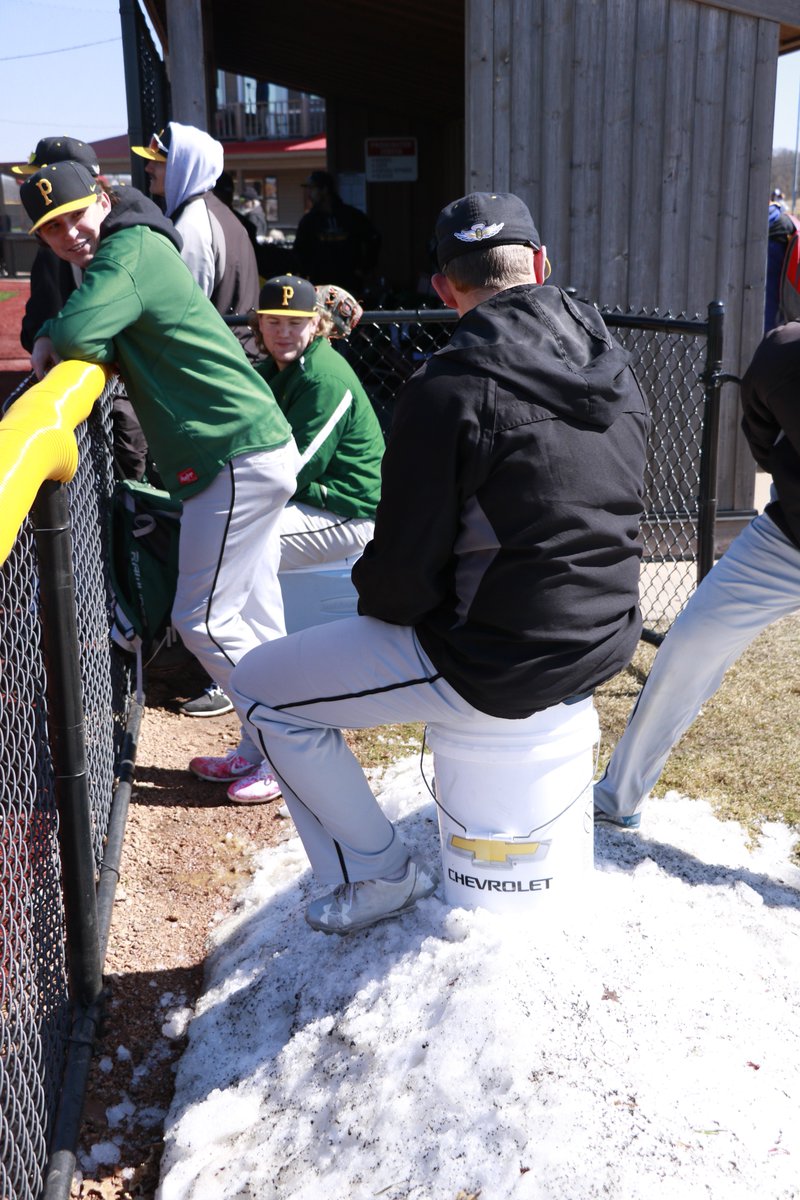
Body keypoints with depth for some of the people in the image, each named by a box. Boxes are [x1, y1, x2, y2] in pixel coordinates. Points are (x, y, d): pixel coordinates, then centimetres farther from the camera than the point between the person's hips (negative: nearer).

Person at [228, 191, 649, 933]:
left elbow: (403, 572, -16)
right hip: (603, 647, 8)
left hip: (497, 672, -8)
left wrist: (372, 598, 8)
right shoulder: (612, 368, 2)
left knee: (261, 687, 7)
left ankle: (377, 877, 16)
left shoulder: (448, 389, -20)